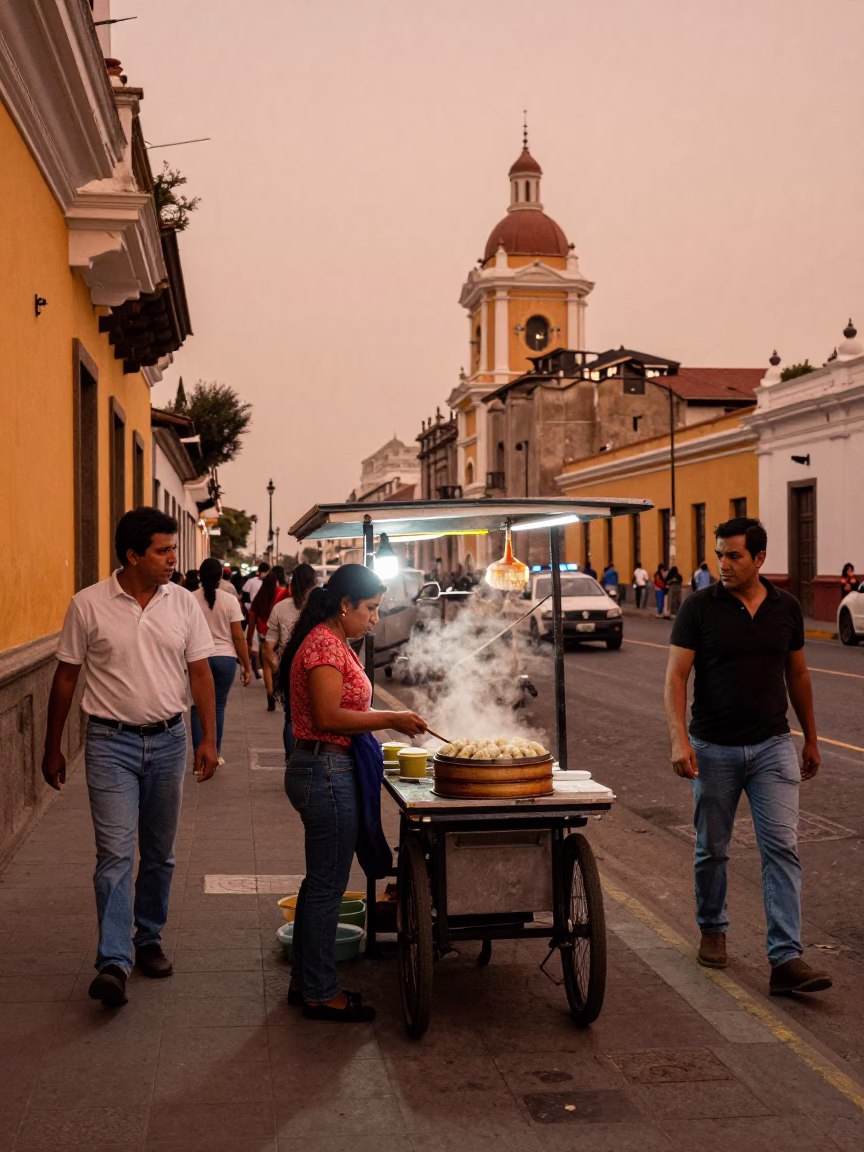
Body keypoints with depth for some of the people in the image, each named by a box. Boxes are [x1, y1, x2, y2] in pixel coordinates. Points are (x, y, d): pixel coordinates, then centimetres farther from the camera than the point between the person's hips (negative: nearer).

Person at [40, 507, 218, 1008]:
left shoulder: (184, 603, 0)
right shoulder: (89, 605, -7)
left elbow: (200, 672, 3)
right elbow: (66, 678, 1)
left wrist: (209, 738, -5)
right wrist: (53, 748, 4)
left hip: (168, 741, 3)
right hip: (112, 743, -3)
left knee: (160, 854, 12)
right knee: (115, 852, -9)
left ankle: (149, 941, 28)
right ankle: (114, 962, -8)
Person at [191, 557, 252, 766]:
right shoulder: (230, 600, -4)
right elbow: (238, 636, -4)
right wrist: (247, 666, 3)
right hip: (225, 658, 0)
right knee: (218, 706, 11)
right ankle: (214, 755, 19)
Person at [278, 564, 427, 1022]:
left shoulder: (331, 643, 16)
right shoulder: (326, 645, -17)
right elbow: (328, 717, -23)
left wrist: (387, 721, 13)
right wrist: (391, 719, -17)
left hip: (318, 771, 11)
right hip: (326, 773, -11)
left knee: (319, 881, 18)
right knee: (327, 886, -1)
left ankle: (305, 981, 29)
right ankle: (320, 993, 10)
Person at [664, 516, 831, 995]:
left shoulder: (786, 608, 3)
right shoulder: (699, 606, -7)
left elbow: (797, 674, 14)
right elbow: (676, 675, -10)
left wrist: (811, 739, 18)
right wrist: (678, 739, -22)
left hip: (772, 745, 2)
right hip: (714, 748, -1)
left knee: (781, 848, -7)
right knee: (712, 849, 11)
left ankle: (786, 959, -7)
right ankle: (712, 930, 33)